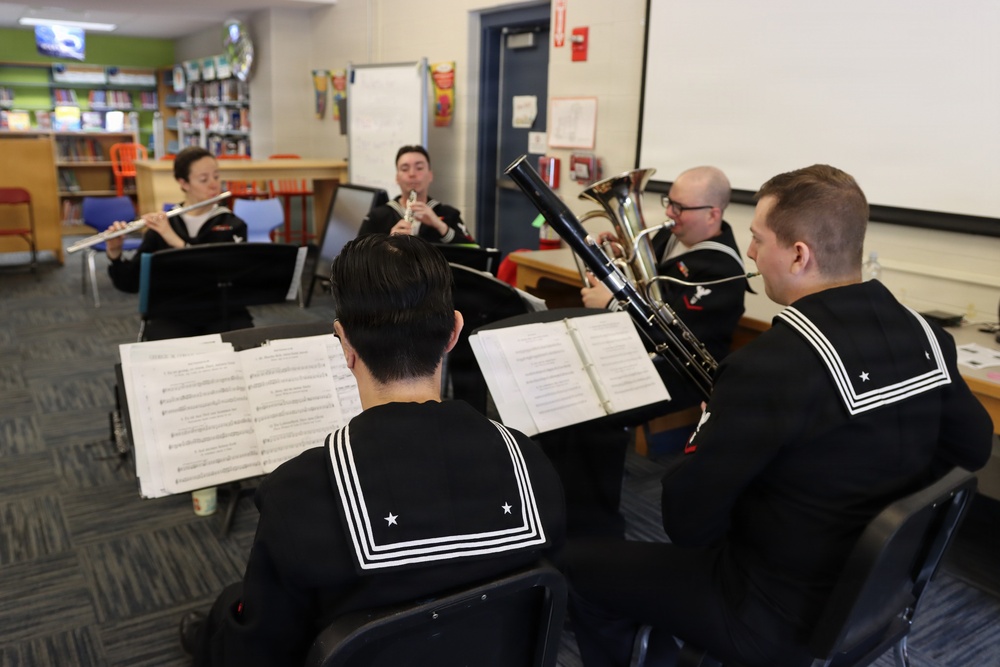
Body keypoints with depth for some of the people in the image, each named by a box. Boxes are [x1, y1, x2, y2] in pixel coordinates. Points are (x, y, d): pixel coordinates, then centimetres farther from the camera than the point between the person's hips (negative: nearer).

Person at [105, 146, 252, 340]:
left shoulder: (232, 225, 4)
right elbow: (129, 284, 5)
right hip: (173, 317, 1)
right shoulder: (162, 226, 6)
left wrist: (178, 241, -21)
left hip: (224, 315, 0)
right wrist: (115, 254, -14)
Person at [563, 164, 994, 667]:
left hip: (780, 622, -8)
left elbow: (686, 522, -26)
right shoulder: (922, 335, -7)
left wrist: (713, 429, -8)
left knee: (580, 564, 9)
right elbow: (974, 447, 10)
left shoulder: (773, 363, -31)